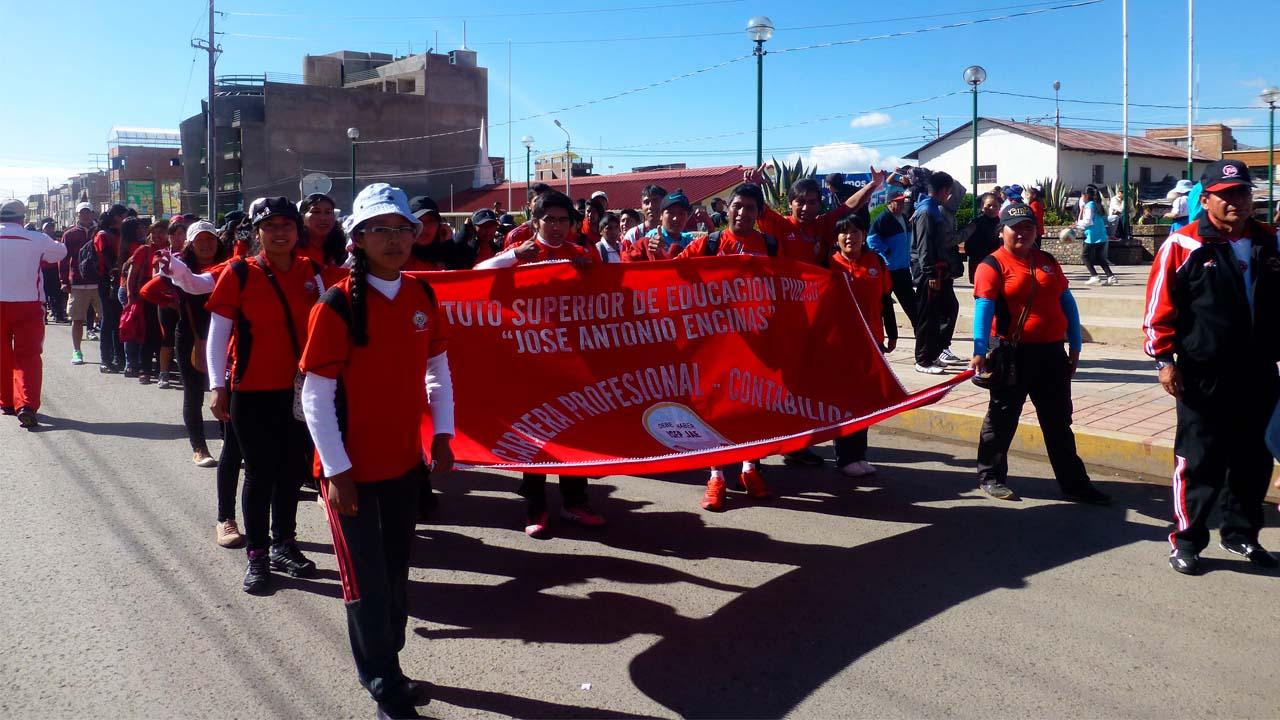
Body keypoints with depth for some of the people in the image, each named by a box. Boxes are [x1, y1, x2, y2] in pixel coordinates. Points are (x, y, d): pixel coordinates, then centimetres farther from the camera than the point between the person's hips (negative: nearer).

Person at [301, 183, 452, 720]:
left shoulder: (422, 297, -1)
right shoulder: (336, 306, -17)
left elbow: (437, 368, 11)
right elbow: (316, 397, -15)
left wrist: (442, 433, 4)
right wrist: (336, 470, -16)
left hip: (406, 461, 5)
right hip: (352, 468, -5)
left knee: (396, 574, 17)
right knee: (367, 581, 5)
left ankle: (388, 668, 36)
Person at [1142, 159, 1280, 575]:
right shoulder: (1184, 245, -9)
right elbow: (1160, 305, -9)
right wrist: (1164, 359, -11)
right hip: (1205, 376, -5)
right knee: (1199, 462, 2)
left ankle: (1241, 534, 32)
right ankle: (1186, 542, 14)